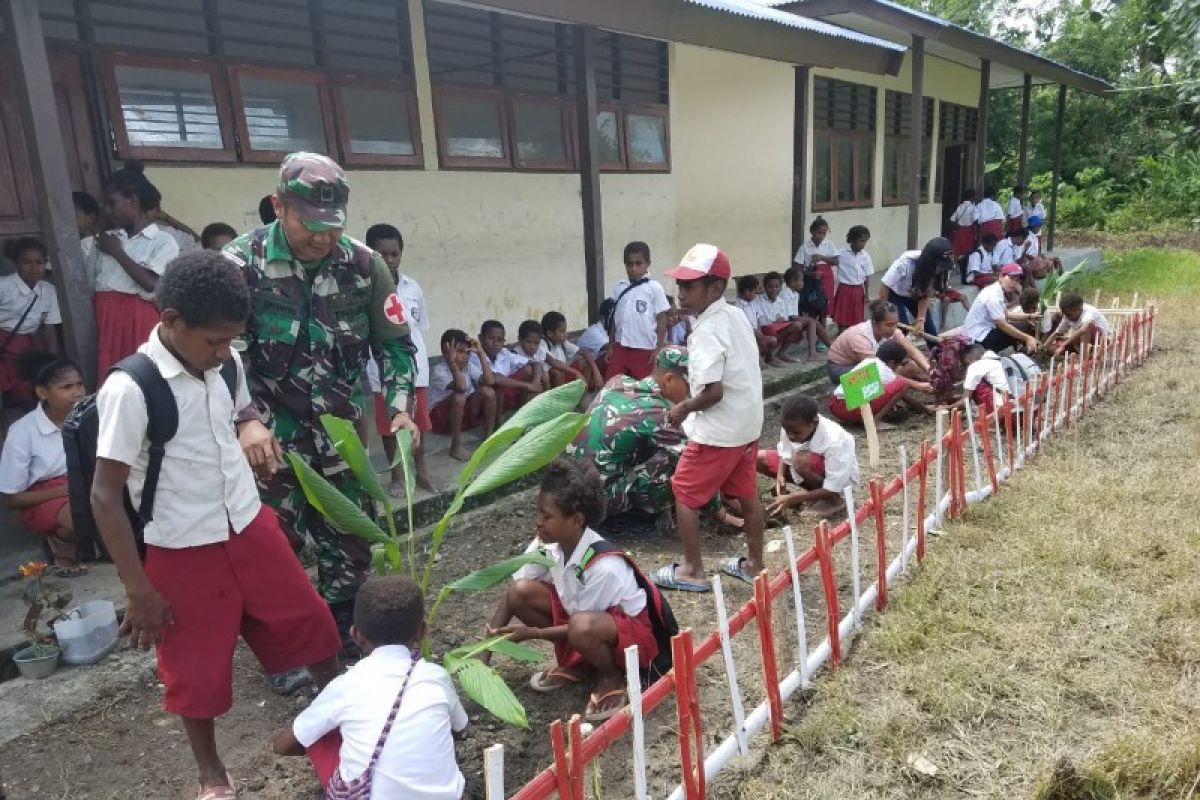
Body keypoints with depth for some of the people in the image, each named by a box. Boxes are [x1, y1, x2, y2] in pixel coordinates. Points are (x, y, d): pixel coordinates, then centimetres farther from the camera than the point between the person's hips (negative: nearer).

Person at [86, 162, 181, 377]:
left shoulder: (163, 241, 0)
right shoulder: (104, 239, 15)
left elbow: (151, 284, -12)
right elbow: (87, 280, 19)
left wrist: (117, 253, -4)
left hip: (140, 319, -4)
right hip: (105, 317, 4)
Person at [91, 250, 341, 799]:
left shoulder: (227, 365, -4)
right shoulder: (129, 389, -21)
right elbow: (105, 496, -17)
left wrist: (252, 429, -6)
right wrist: (139, 590, -14)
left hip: (250, 526, 5)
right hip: (182, 552, -5)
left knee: (310, 623, 15)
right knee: (198, 669, 13)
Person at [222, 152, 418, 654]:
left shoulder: (364, 264, -5)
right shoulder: (242, 264, -13)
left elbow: (394, 343, 2)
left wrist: (400, 408, -10)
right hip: (271, 437, -3)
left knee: (350, 539, 15)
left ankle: (345, 631, 38)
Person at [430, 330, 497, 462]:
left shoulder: (468, 367, -2)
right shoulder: (439, 371, -21)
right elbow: (462, 387, -38)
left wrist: (480, 353, -18)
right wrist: (452, 361, -37)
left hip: (464, 413, 6)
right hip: (439, 417, -6)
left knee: (488, 391, -17)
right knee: (459, 396, -36)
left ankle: (489, 436, -4)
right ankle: (456, 446, -23)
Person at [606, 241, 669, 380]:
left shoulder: (654, 288, -7)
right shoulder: (618, 287, 5)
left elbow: (662, 320, -5)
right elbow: (614, 318, 11)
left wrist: (659, 349, -8)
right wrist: (611, 345, 11)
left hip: (645, 349, -4)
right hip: (620, 347, 4)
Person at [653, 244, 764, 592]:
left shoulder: (707, 332, -23)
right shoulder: (736, 316, 5)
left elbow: (713, 391, -27)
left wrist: (684, 408, -11)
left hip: (719, 431, -9)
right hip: (748, 423, 9)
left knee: (684, 494, 6)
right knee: (746, 494, 19)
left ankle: (692, 571, 14)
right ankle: (754, 563, 32)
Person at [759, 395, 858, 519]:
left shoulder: (833, 441, -36)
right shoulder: (791, 427, -21)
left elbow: (832, 490, -31)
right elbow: (785, 453, -1)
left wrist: (791, 499, -35)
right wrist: (780, 476, -20)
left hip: (839, 479, -6)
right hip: (811, 472, 6)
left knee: (803, 460, -37)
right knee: (758, 458, -9)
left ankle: (833, 500, -10)